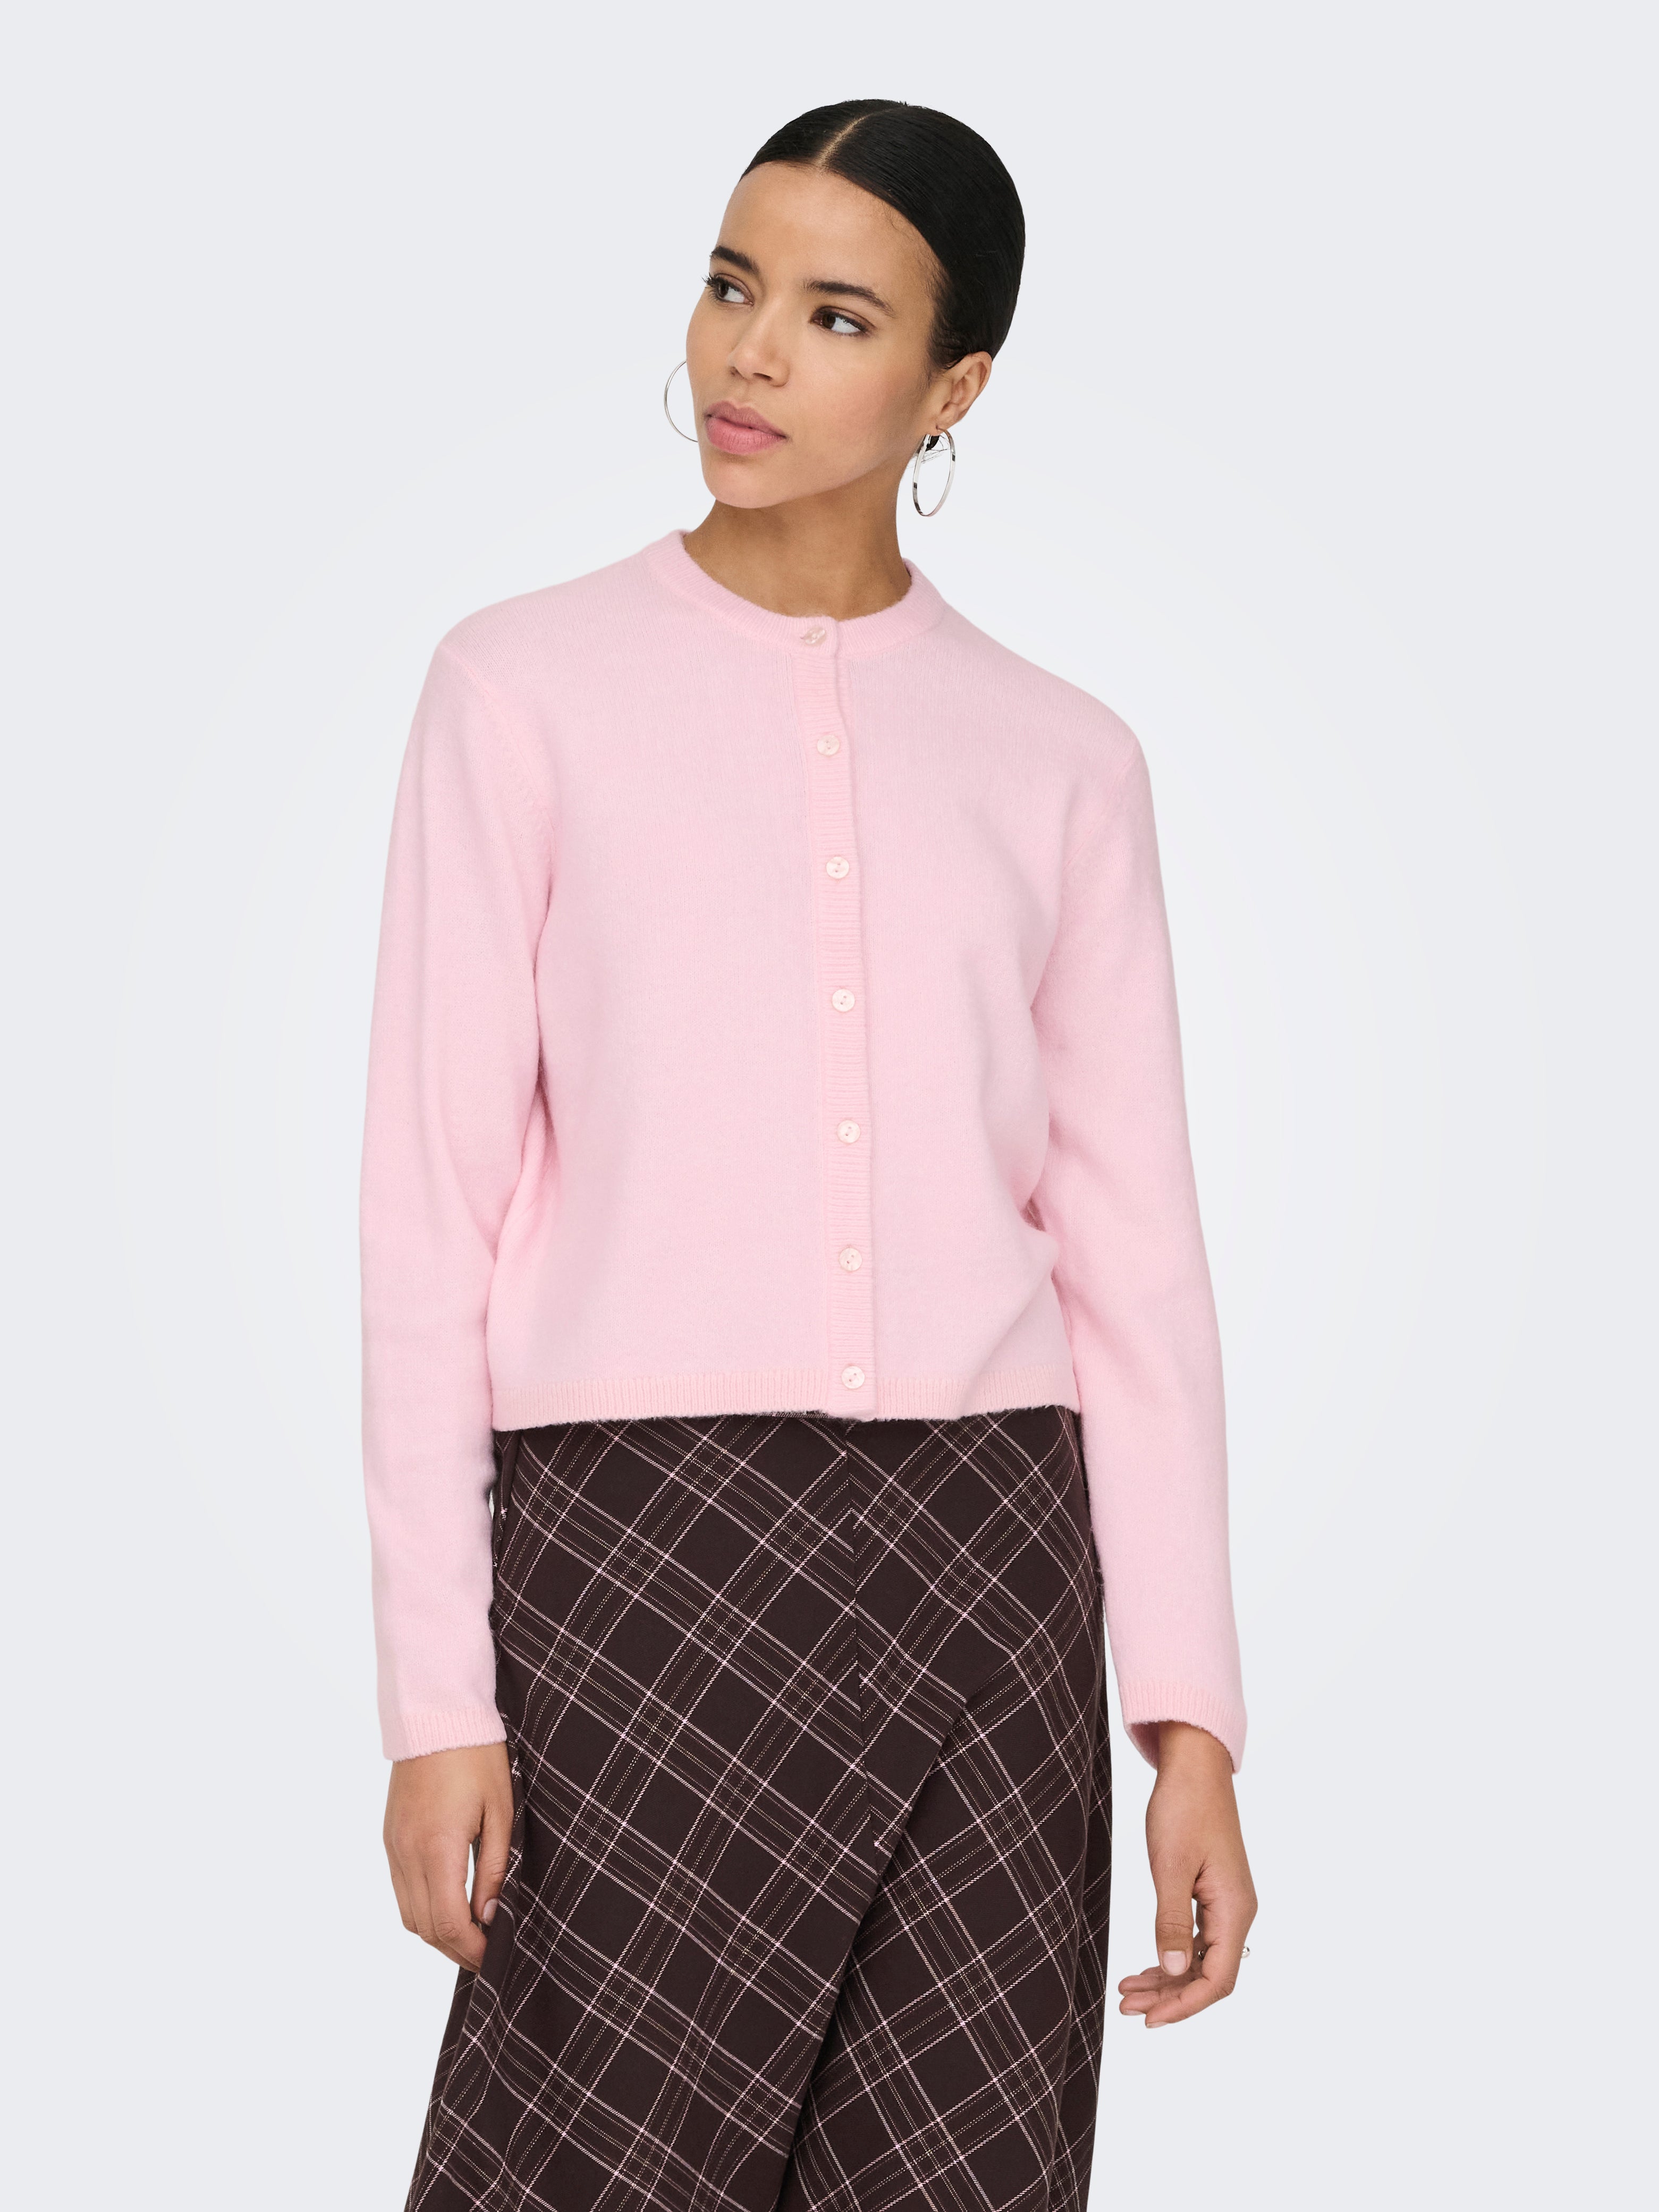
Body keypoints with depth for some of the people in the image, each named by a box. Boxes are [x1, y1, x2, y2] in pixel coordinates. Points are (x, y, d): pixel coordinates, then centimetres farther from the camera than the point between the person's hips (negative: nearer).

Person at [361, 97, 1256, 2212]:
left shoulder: (1060, 759, 9)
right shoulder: (527, 688, 3)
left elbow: (1131, 1253, 8)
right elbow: (435, 1205, 0)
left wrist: (1190, 1715, 3)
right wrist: (435, 1692, -5)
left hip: (983, 1560, 3)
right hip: (641, 1549, -2)